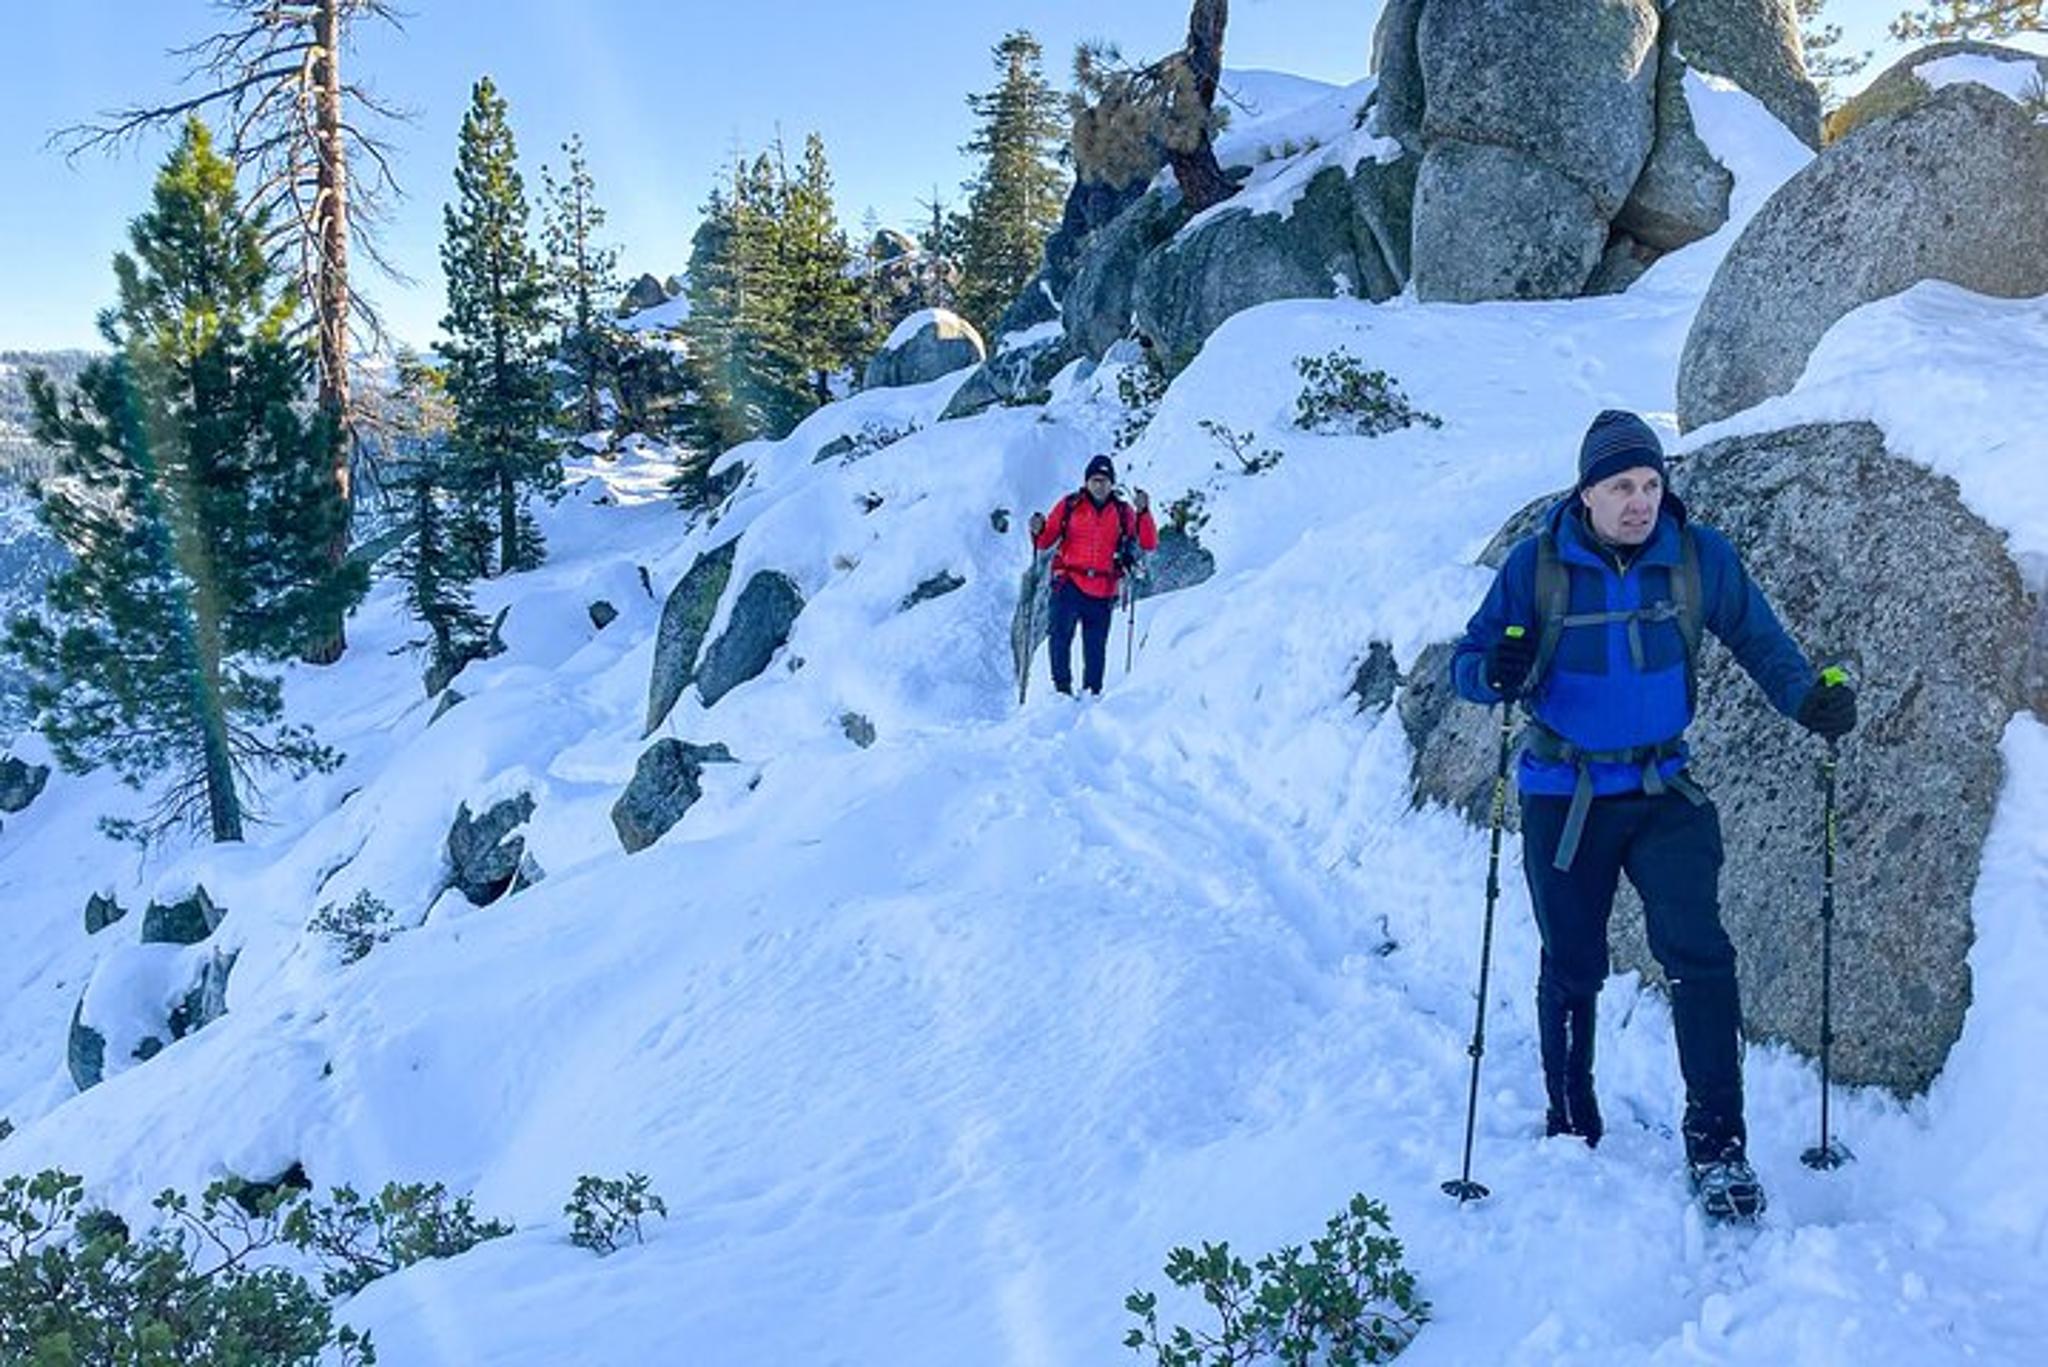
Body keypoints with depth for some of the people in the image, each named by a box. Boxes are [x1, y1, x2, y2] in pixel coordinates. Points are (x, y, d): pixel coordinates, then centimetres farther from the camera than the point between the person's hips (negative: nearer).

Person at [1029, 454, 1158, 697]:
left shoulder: (1123, 512, 10)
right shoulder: (1069, 505, 7)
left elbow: (1149, 544, 2)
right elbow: (1045, 542, 10)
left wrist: (1143, 513, -10)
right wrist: (1038, 531, -13)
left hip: (1103, 592, 1)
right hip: (1069, 584, -1)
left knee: (1096, 649, 5)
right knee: (1061, 635, -19)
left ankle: (1093, 693, 17)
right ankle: (1062, 686, -10)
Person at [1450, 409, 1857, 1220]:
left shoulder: (1699, 557, -6)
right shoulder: (1537, 565, -10)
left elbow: (1758, 640, 3)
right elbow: (1467, 661, -8)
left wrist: (1810, 696, -16)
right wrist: (1497, 673, -32)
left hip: (1663, 789, 1)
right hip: (1562, 797, -1)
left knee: (1699, 954, -12)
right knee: (1572, 969, 10)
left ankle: (1716, 1143, 2)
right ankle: (1571, 1130, 29)